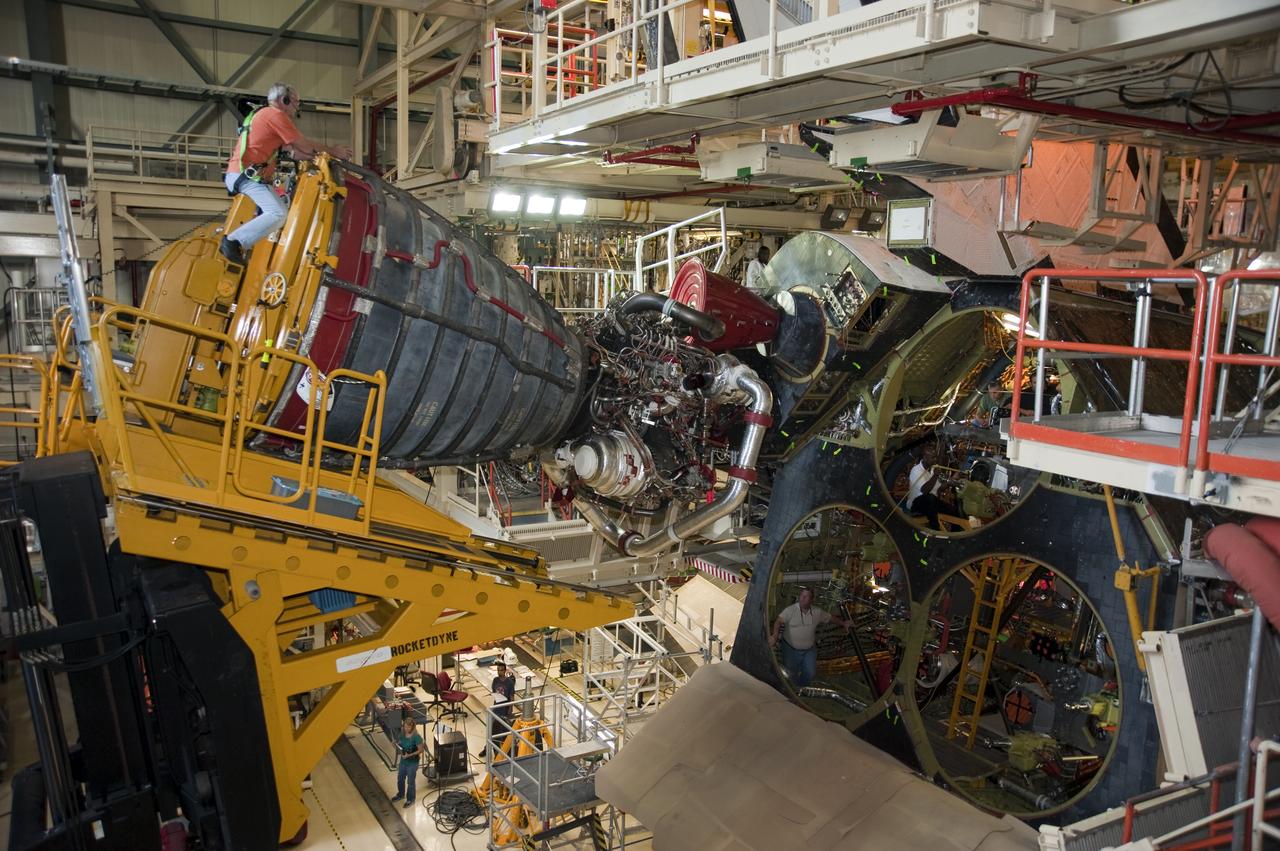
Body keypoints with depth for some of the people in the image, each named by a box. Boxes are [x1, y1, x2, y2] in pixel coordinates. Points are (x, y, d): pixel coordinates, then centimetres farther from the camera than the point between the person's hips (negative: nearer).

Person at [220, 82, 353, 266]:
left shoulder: (266, 115, 24)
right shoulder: (276, 115, -8)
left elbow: (295, 151, 20)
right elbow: (305, 146, -7)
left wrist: (328, 152, 16)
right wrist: (332, 151, 6)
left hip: (240, 174, 11)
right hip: (246, 175, -11)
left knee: (278, 209, 20)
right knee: (277, 213, -24)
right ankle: (233, 242, -22)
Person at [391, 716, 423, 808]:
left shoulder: (416, 737, -24)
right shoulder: (402, 734, -6)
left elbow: (420, 750, -19)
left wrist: (410, 755, -28)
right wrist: (397, 746, -13)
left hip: (413, 762, -6)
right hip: (403, 761, 6)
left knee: (411, 782, 9)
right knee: (400, 779, 23)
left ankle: (410, 800, 29)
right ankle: (400, 794, 48)